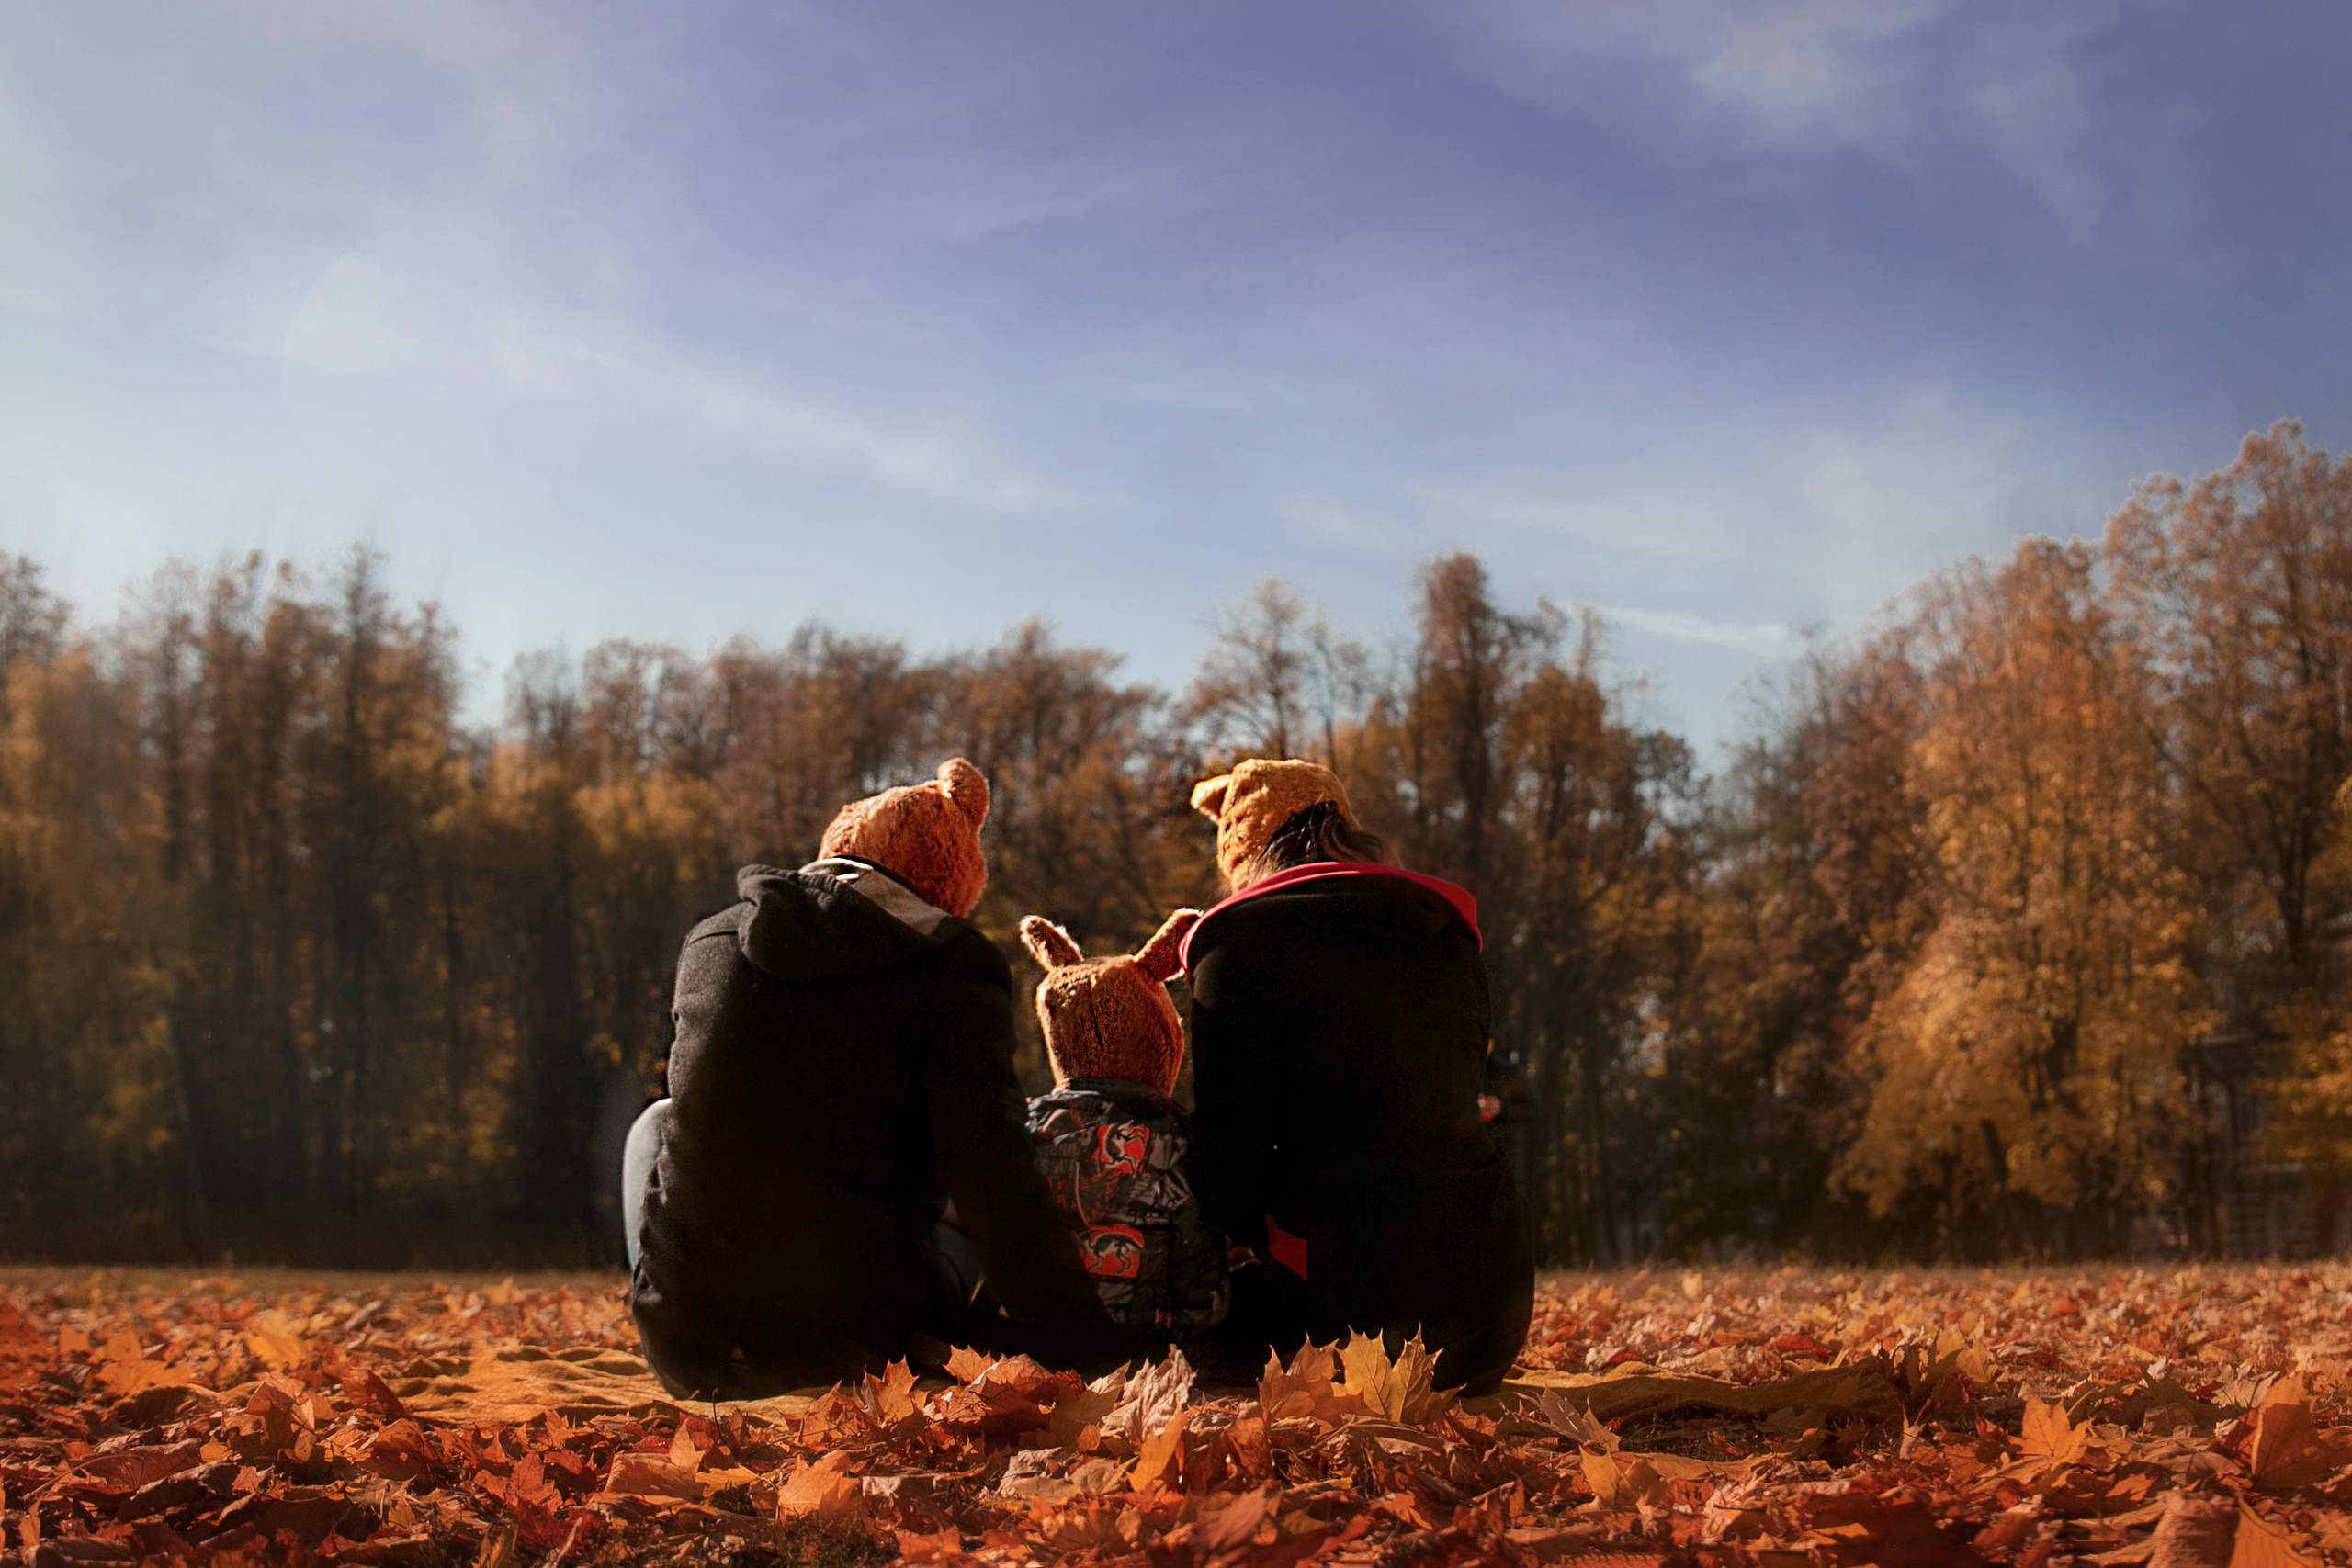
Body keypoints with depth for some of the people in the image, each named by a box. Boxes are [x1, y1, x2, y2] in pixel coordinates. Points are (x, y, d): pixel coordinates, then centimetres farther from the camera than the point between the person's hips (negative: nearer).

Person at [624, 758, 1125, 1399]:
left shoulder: (709, 943, 7)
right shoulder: (955, 972, -7)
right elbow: (994, 1184, -16)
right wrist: (1100, 1354, -12)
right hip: (848, 1356, -2)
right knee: (969, 1243, 32)